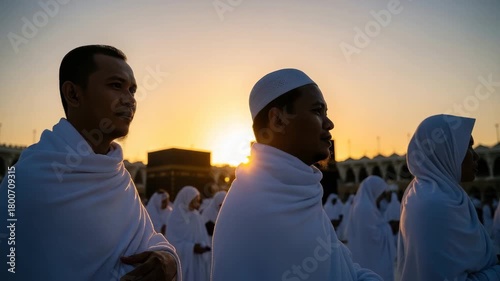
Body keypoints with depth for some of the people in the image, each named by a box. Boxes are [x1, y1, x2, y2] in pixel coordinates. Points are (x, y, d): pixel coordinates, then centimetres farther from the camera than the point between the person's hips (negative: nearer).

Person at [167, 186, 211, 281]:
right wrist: (192, 248, -21)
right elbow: (172, 243, -12)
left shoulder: (196, 216, 6)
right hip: (183, 263, -5)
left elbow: (202, 237, 10)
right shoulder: (175, 218, -9)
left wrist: (204, 246, -9)